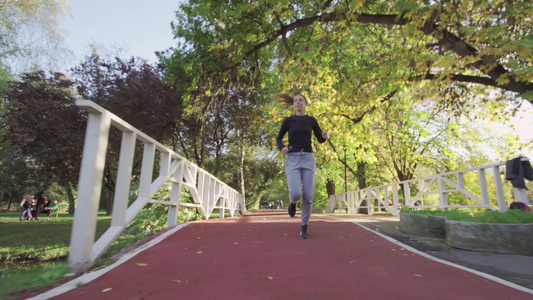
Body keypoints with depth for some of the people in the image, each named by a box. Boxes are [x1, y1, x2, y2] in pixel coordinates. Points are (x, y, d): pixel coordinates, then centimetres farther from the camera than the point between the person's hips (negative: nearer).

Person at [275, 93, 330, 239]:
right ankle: (293, 202, 22)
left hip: (308, 159, 1)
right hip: (292, 159, -1)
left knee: (308, 196, -5)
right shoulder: (288, 120, 7)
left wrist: (326, 136, -9)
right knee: (296, 194, -18)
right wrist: (282, 148, -6)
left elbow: (320, 140, 15)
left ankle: (304, 227, 13)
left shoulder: (312, 120, 11)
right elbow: (279, 138, 16)